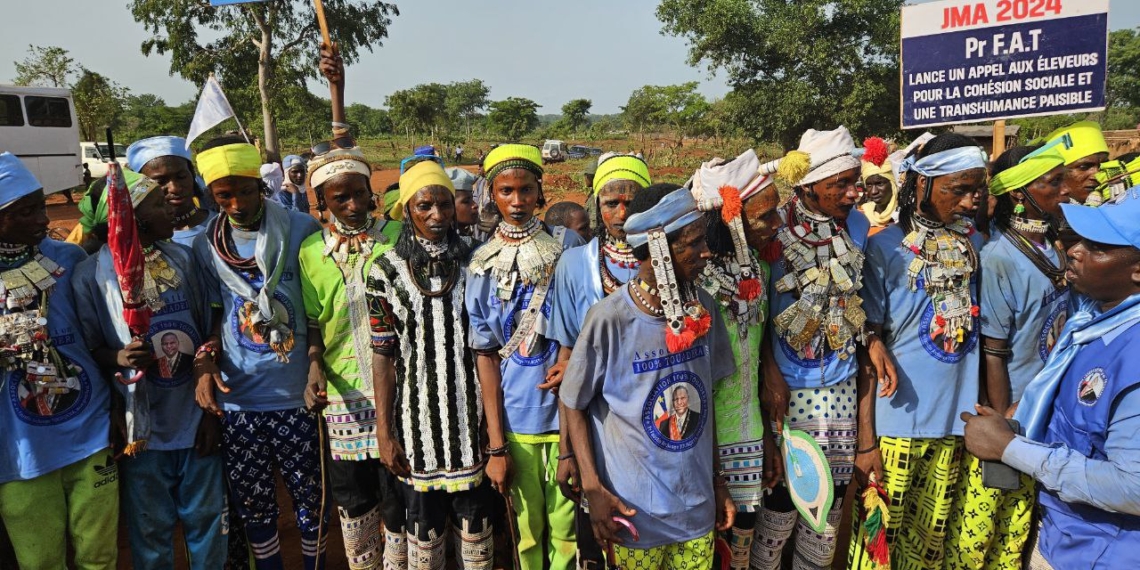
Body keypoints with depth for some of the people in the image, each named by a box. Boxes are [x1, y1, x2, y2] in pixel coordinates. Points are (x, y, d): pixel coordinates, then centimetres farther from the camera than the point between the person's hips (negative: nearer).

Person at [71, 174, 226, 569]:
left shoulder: (183, 257, 1)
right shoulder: (91, 273, -9)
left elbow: (207, 332, 4)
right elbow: (88, 347, -2)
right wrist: (118, 358, -24)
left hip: (196, 420, 3)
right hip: (142, 428, -2)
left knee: (208, 520, 14)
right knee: (150, 531, 14)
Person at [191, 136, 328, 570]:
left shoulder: (302, 230, -5)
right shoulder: (205, 245, 4)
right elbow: (216, 314, 10)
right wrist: (206, 360, -7)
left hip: (297, 395, -2)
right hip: (236, 401, 3)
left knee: (310, 500, 10)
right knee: (252, 505, 15)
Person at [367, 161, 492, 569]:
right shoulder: (387, 271, -4)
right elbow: (384, 356, -2)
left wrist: (497, 434, 0)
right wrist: (384, 432, -2)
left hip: (470, 414, 1)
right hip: (418, 415, -1)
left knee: (475, 520, 12)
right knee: (423, 526, 12)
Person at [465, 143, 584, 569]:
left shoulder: (567, 246, -1)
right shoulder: (483, 263, 0)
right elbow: (485, 353, 0)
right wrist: (496, 444, -3)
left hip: (567, 410, 0)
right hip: (515, 420, 1)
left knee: (565, 527, 8)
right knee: (528, 530, 13)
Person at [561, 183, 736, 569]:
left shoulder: (704, 310, -5)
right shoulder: (609, 320, -20)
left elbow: (706, 397, 6)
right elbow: (573, 404, -8)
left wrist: (718, 478, 12)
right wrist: (593, 489, -11)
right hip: (634, 511, -4)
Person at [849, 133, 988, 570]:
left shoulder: (977, 246, 4)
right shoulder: (884, 249, -10)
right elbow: (866, 349, -9)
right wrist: (865, 437, -12)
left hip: (956, 419, 5)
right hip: (896, 420, -4)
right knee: (881, 533, 6)